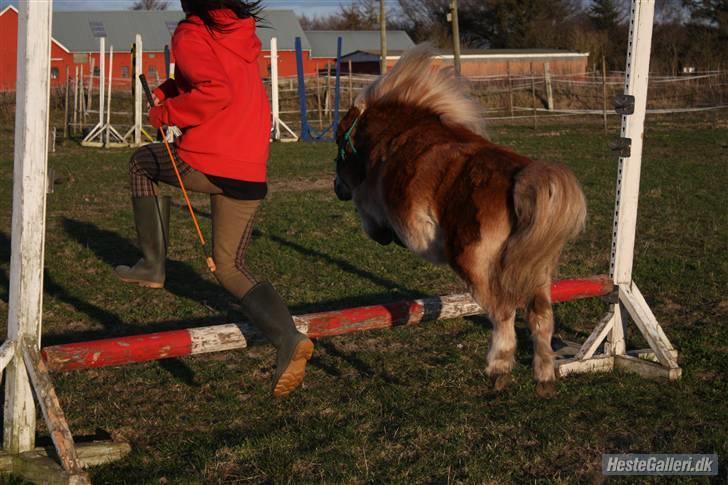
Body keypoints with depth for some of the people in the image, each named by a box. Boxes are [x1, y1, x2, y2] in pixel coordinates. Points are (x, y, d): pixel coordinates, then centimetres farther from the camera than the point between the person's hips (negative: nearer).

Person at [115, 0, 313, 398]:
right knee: (230, 267, 13)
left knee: (141, 163, 27)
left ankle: (153, 265, 21)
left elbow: (215, 92, -20)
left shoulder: (191, 34, -6)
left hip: (204, 164, -6)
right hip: (250, 172, 6)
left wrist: (166, 113, -7)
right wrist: (167, 91, 13)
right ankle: (287, 339, -12)